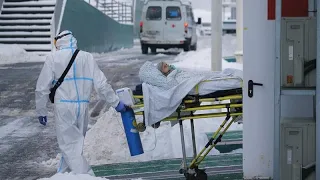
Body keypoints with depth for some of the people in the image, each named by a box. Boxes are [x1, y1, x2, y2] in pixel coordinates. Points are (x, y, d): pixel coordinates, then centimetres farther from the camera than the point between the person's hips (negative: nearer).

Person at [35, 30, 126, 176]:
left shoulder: (53, 58, 0)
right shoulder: (87, 57, 7)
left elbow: (42, 88, 0)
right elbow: (101, 84, 4)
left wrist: (41, 111, 10)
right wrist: (115, 102, 13)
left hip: (63, 107, -4)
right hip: (83, 106, 4)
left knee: (69, 145, -2)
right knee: (74, 142, 18)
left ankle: (85, 175, -16)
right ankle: (63, 173, 28)